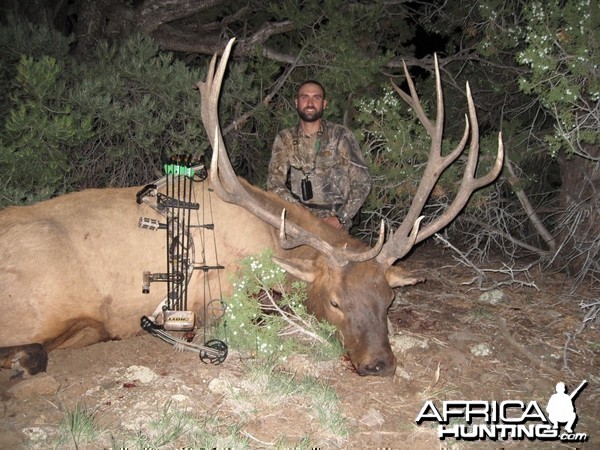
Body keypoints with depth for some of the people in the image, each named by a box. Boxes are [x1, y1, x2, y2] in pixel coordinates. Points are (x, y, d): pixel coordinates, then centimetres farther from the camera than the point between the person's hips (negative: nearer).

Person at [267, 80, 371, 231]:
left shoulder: (341, 135, 4)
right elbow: (274, 184, 3)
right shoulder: (285, 139, 9)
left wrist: (341, 218, -7)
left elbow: (362, 183, 3)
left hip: (334, 224, -2)